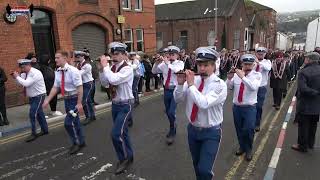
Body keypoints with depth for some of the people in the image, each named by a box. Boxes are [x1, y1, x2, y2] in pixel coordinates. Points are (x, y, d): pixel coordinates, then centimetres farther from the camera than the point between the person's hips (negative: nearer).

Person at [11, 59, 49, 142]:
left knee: (32, 114, -9)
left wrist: (17, 77, -19)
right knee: (39, 114, 16)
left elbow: (26, 83, -30)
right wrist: (17, 76, -7)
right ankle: (44, 130, 29)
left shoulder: (35, 73, -22)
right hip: (32, 97, 9)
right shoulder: (25, 73, 4)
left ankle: (33, 134, 2)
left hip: (39, 96, -9)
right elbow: (21, 82, 10)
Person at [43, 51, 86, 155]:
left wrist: (79, 103, -23)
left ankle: (77, 143, 12)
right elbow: (55, 87, 7)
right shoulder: (58, 72, 3)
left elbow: (80, 88, -20)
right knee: (74, 122, 16)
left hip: (74, 99, -7)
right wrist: (48, 100, 0)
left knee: (68, 122, -9)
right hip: (66, 99, 7)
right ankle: (81, 142, 32)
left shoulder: (73, 71, -18)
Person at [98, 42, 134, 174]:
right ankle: (128, 156, 37)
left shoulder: (127, 69, -19)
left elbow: (113, 80, -33)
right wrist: (101, 69, -5)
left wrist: (105, 66, -21)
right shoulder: (112, 67, 4)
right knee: (122, 132, 18)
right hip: (115, 104, 8)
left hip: (125, 105, -8)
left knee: (116, 134, -12)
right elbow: (104, 82, 9)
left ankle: (125, 158, 13)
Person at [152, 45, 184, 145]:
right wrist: (157, 63, -13)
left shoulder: (180, 63, -4)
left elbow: (177, 70, -25)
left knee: (171, 112, -13)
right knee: (168, 112, 16)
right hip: (167, 90, 5)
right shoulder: (164, 63, 5)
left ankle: (172, 133, 9)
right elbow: (154, 71, 2)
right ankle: (173, 128, 40)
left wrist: (168, 63, -26)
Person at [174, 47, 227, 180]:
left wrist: (191, 84, -26)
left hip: (211, 132, -5)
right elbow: (178, 99, 0)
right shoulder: (193, 79, -2)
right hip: (192, 129, 5)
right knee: (197, 166, 22)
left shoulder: (220, 85, -16)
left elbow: (204, 104, -32)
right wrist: (180, 84, -16)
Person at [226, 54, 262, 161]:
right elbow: (229, 87, -2)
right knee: (239, 129, 15)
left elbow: (253, 87, -25)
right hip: (236, 106, 3)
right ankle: (242, 147, 38)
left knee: (249, 130, -8)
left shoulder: (257, 75, -6)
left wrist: (243, 77, -31)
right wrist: (229, 78, -21)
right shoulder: (236, 73, 1)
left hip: (250, 107, -3)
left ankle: (248, 150, 18)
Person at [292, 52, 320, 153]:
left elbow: (303, 89, -29)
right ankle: (310, 143, 36)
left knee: (303, 126, 8)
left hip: (305, 104, -6)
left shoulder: (303, 72, -21)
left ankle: (303, 146, 19)